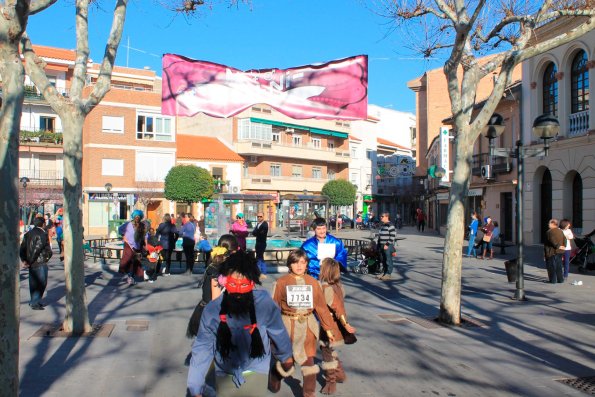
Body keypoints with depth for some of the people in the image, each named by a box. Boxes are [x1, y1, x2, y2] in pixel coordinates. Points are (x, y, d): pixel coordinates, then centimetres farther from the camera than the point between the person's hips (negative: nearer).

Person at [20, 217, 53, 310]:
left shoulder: (28, 234, 11)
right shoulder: (42, 234, -13)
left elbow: (22, 249, 7)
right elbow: (37, 248, -20)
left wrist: (24, 260, 3)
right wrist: (30, 261, -13)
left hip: (31, 263, 8)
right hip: (40, 263, -8)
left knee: (33, 282, 16)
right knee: (41, 283, -1)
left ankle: (33, 301, 25)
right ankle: (35, 302, -3)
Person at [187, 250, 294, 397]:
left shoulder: (264, 303, -25)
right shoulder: (211, 310, -21)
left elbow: (279, 333, -8)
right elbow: (202, 349, -12)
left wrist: (286, 357, 8)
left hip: (256, 372, -2)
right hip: (225, 375, 2)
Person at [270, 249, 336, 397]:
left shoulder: (313, 282, 0)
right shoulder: (281, 282, -7)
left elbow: (321, 306, 2)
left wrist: (328, 329, 4)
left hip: (307, 327, 2)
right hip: (287, 326, -2)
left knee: (309, 363, 6)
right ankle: (273, 377, 45)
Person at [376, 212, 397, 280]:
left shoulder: (390, 225, -13)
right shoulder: (382, 225, 15)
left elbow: (393, 236, -17)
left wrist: (387, 244, -19)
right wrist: (379, 245, 19)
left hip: (388, 246, -9)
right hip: (381, 245, 9)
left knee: (388, 260, -3)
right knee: (383, 260, 14)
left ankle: (388, 274, 4)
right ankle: (384, 272, 23)